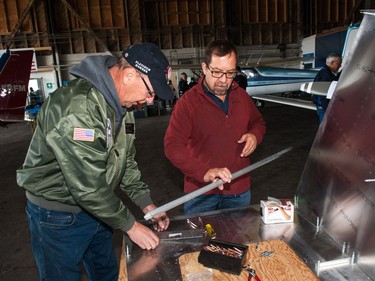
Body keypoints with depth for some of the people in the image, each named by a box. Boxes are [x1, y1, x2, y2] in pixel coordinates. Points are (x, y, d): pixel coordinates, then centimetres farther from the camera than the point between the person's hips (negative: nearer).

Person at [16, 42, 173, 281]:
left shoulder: (121, 103, -1)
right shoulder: (78, 106, -31)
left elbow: (126, 161, 7)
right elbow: (87, 185, -31)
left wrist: (147, 204, 1)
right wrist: (130, 225, -21)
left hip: (96, 208, 8)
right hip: (58, 215, -8)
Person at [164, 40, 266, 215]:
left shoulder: (241, 96, 4)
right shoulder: (188, 102, -14)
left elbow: (258, 122, 21)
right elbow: (172, 146, -21)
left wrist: (255, 135, -4)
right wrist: (204, 173, -34)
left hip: (239, 189, 5)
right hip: (200, 190, -4)